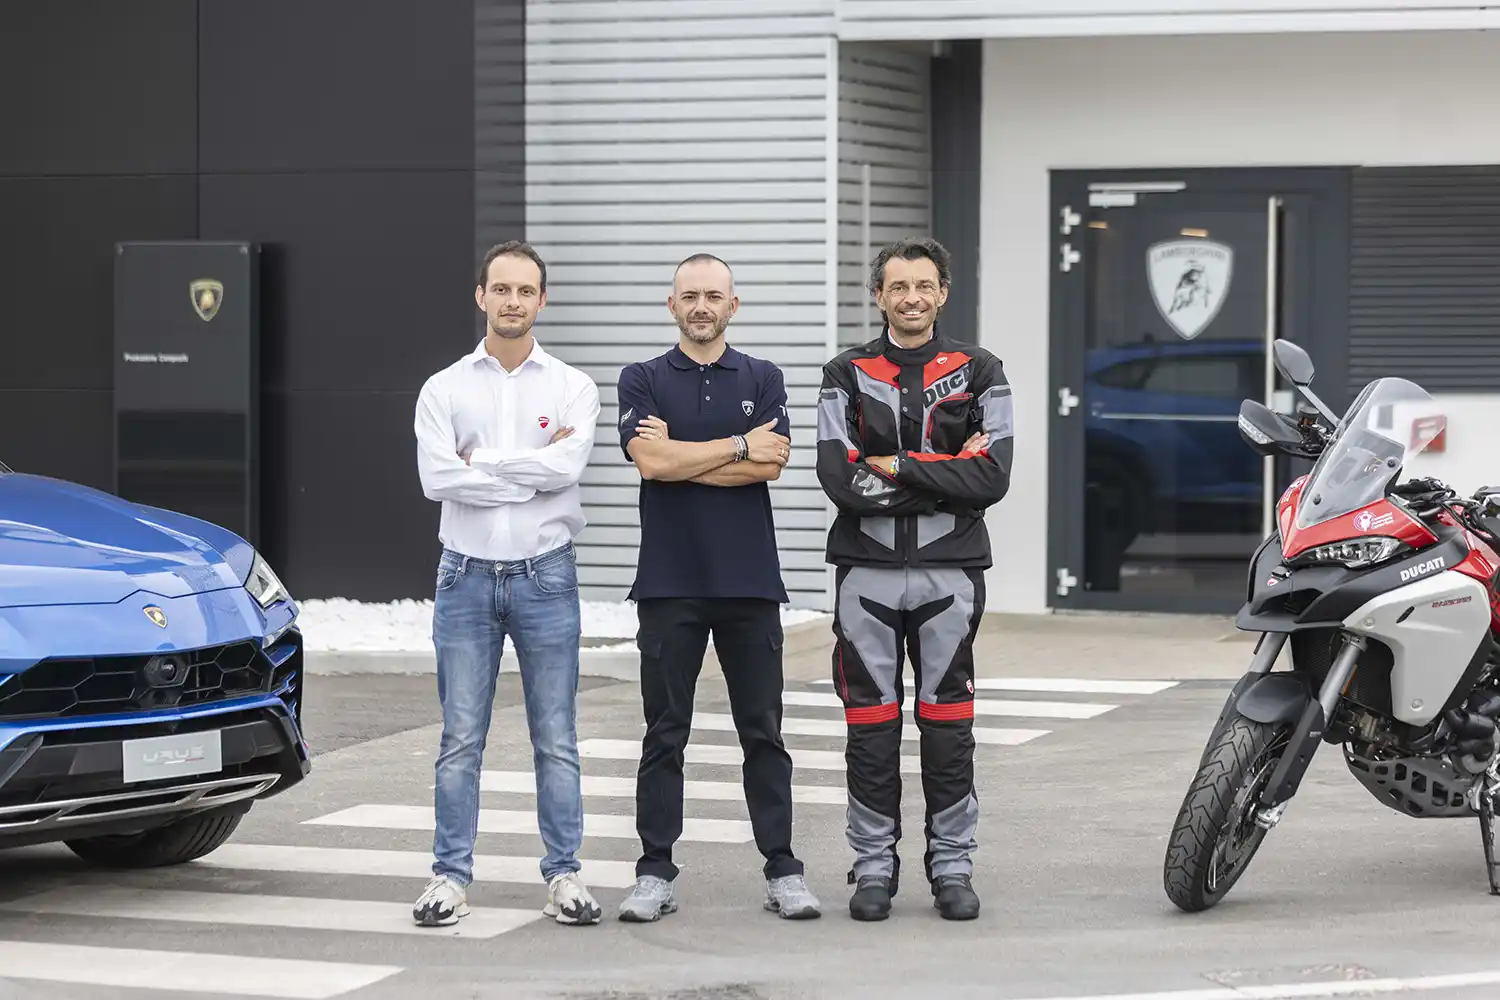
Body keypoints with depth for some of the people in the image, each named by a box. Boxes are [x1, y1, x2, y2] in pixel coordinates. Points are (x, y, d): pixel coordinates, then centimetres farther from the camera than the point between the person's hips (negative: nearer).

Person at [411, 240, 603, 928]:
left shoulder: (572, 387, 4)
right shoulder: (445, 389, 5)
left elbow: (566, 468, -15)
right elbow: (438, 478, -12)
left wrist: (481, 461, -10)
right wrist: (533, 468, -12)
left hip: (545, 578, 0)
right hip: (466, 578, 0)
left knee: (557, 739, 4)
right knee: (460, 739, 3)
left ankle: (564, 874, 10)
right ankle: (451, 876, 8)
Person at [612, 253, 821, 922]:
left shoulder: (763, 379, 9)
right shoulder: (643, 381, 5)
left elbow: (770, 465, -7)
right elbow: (651, 460, -12)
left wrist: (683, 457, -9)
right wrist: (739, 447, -7)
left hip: (750, 582, 1)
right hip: (670, 583, -1)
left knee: (763, 733, 4)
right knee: (664, 734, 2)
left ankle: (783, 872, 8)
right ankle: (656, 874, 8)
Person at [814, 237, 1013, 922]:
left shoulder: (978, 372, 7)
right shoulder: (847, 375, 6)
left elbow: (992, 478, -6)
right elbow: (840, 479, -8)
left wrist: (899, 467, -10)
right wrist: (943, 476, -9)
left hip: (949, 567, 0)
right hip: (866, 567, 0)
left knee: (948, 722, 2)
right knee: (871, 723, 3)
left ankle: (951, 865, 11)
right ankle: (874, 865, 11)